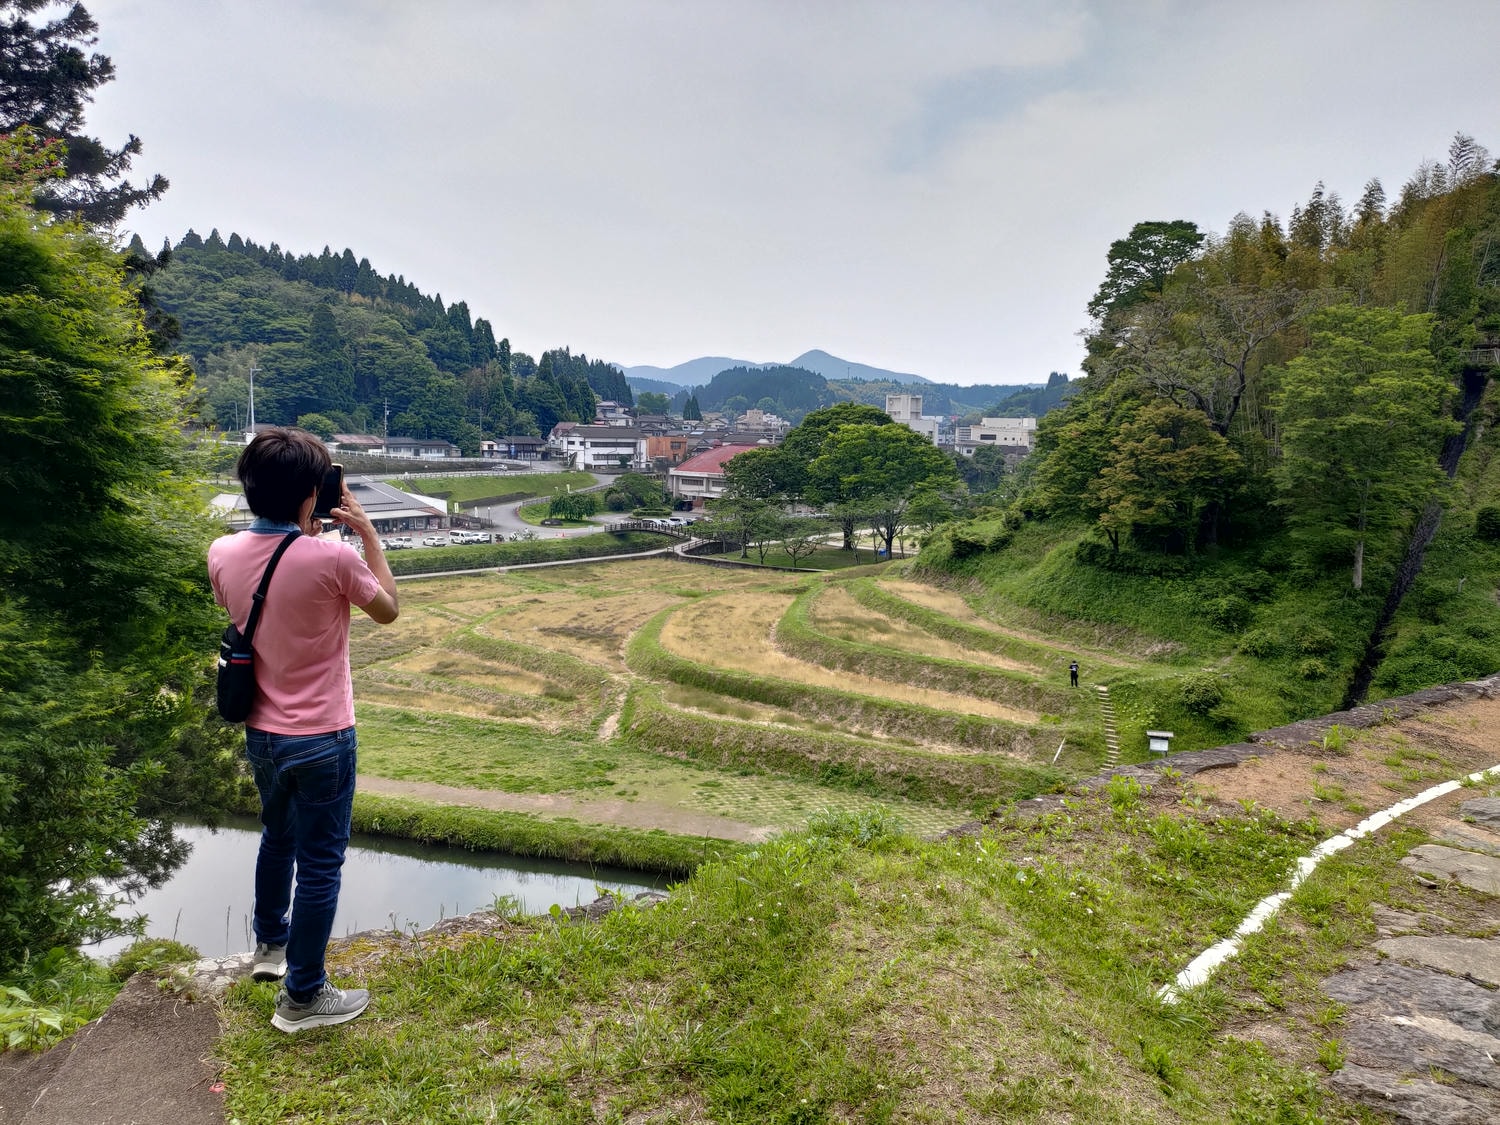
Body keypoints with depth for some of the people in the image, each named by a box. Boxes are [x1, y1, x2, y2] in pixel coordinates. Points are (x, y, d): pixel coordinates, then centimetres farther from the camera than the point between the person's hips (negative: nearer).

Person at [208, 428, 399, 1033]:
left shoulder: (223, 553, -7)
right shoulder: (333, 558, -23)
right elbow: (387, 610, -4)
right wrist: (368, 533, -2)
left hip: (261, 734, 7)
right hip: (321, 739, -6)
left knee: (277, 836, 29)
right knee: (320, 864, 8)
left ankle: (270, 942, 49)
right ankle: (302, 997, 20)